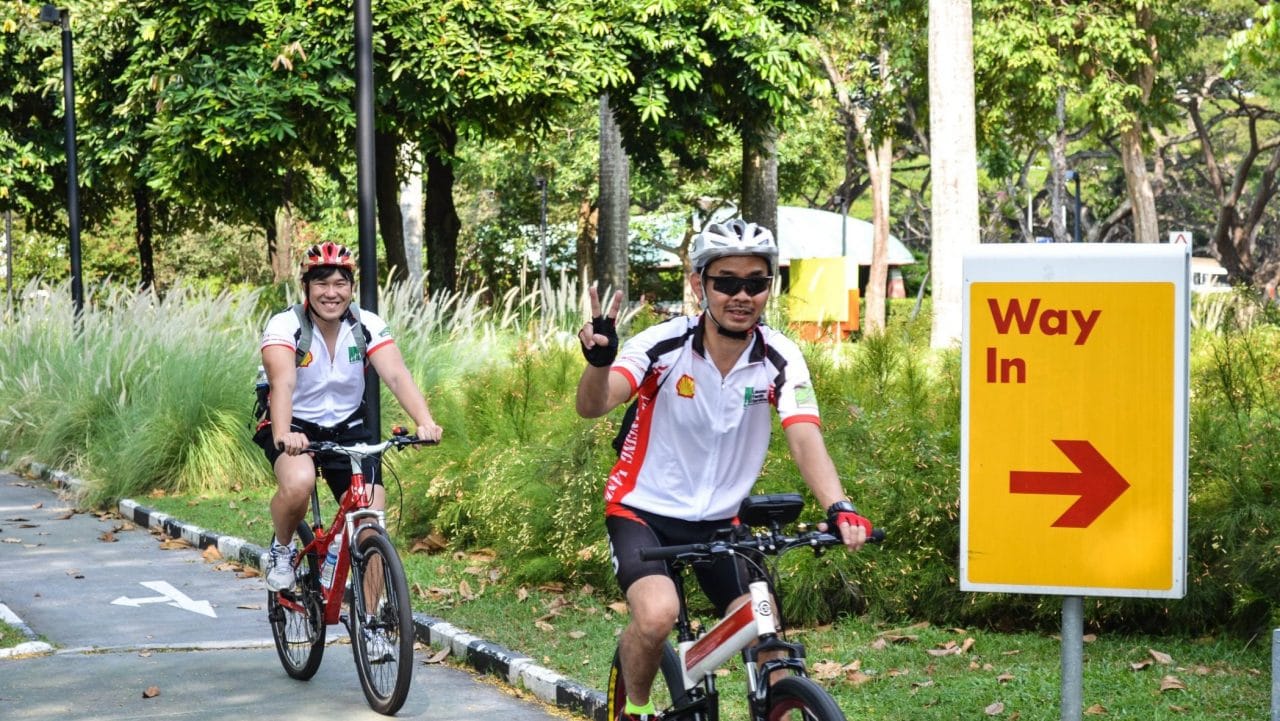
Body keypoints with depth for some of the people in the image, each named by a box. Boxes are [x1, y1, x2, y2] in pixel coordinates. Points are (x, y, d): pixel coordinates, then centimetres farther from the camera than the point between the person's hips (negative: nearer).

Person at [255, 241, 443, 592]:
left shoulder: (368, 326, -11)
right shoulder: (284, 326, -18)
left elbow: (397, 375, -26)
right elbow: (283, 383, -35)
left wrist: (425, 423, -44)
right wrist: (283, 435, -55)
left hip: (347, 429, 3)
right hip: (295, 427, -3)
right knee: (298, 484, -35)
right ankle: (282, 549, -4)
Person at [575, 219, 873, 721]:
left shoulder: (780, 360, -12)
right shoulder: (664, 345, -19)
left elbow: (805, 440, -23)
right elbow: (592, 406, -31)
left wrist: (838, 508, -42)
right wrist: (599, 358, -54)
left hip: (720, 519, 3)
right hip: (644, 510, -3)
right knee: (657, 615, -28)